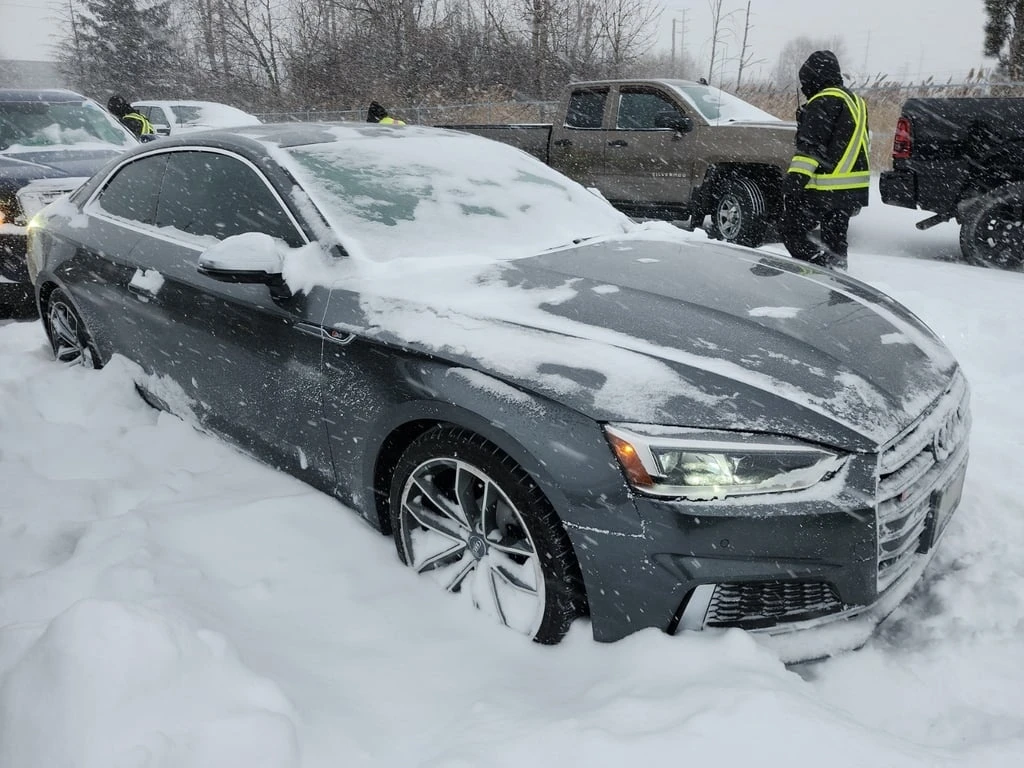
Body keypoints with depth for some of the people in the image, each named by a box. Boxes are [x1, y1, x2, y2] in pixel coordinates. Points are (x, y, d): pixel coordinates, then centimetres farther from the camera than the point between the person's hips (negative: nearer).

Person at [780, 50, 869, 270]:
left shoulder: (824, 101, -11)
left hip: (825, 188, -9)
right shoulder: (855, 100, 21)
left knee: (791, 231, -4)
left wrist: (794, 178, -24)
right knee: (835, 240, 17)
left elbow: (810, 146, -21)